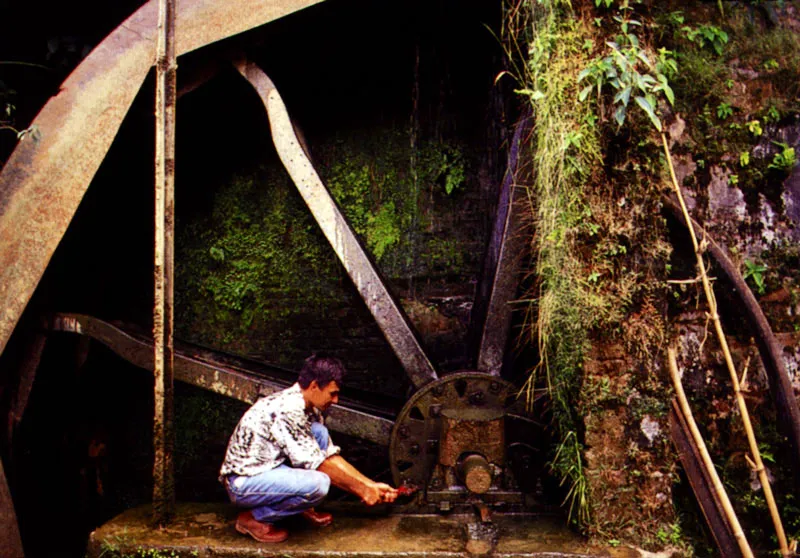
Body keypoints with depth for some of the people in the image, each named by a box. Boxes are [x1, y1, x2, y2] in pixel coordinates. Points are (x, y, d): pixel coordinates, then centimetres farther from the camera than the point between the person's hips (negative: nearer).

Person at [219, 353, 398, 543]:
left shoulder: (310, 410, 4)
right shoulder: (288, 410, -25)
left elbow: (331, 456, 9)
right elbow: (317, 464, -21)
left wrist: (371, 485, 3)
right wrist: (361, 489, -12)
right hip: (243, 484, -9)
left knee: (319, 433, -1)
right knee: (318, 483, -29)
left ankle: (303, 508, 6)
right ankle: (253, 518, -7)